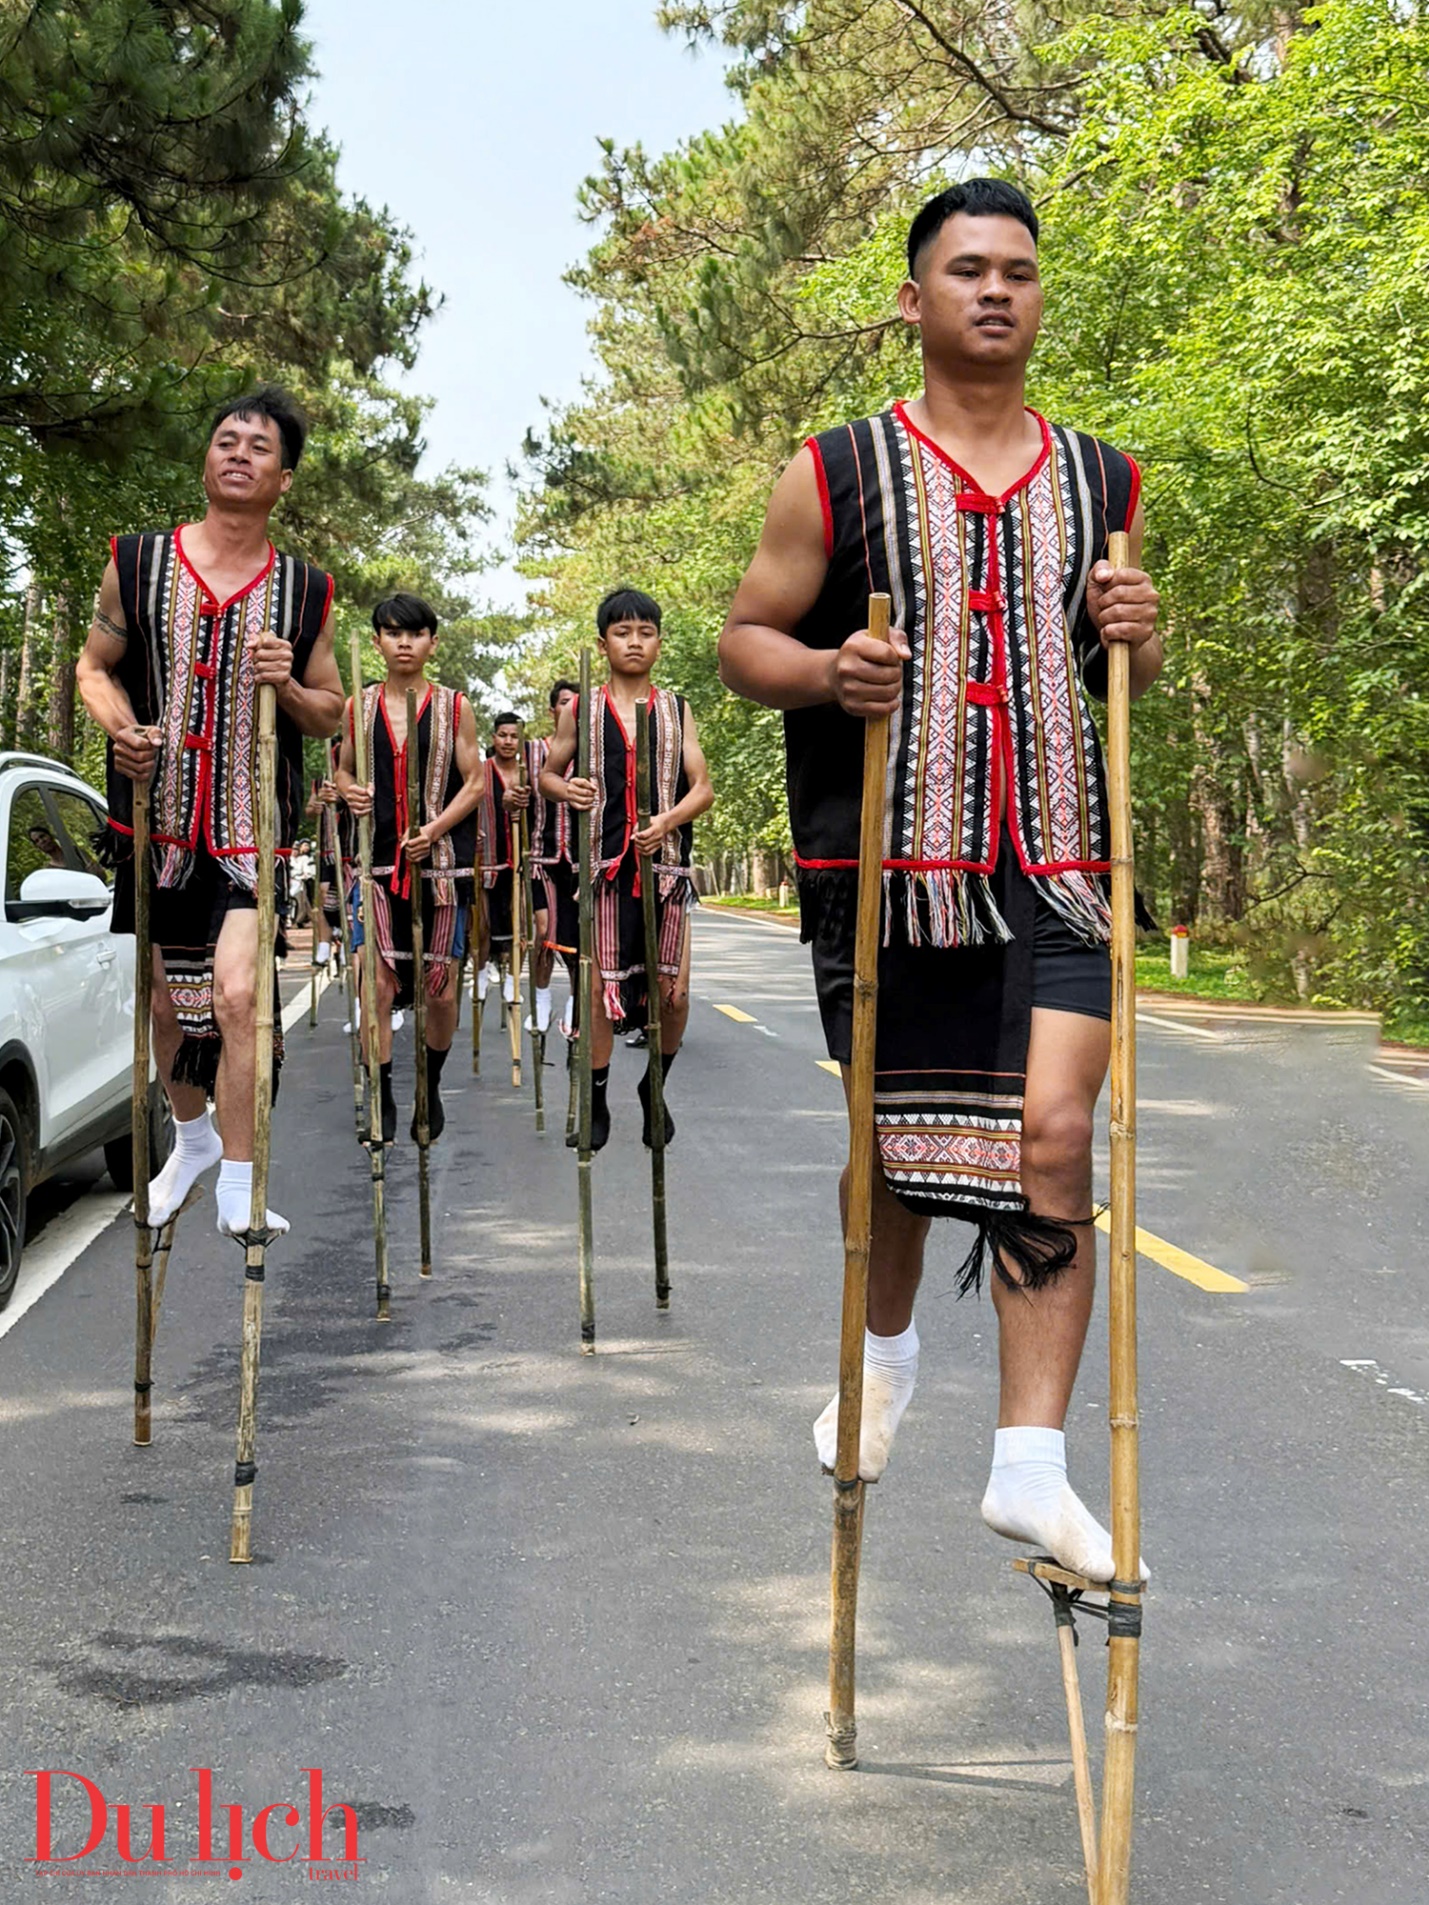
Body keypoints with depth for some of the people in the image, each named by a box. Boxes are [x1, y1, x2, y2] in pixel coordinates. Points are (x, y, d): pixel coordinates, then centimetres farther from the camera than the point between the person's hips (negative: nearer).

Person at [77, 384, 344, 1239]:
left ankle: (240, 1189, -6)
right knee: (166, 999, 14)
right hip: (156, 821, 2)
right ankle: (193, 1137, 40)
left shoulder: (305, 591, 2)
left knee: (236, 993, -17)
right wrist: (121, 726, -12)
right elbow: (95, 666, 9)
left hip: (253, 827, -2)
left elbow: (333, 714, 10)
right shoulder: (138, 562, 2)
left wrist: (287, 687, -13)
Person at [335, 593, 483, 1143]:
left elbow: (476, 782, 0)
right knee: (377, 984, -7)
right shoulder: (359, 707, 7)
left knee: (440, 988, 5)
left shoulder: (453, 706, 2)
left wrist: (434, 829, -14)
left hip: (441, 860, -1)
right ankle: (382, 1099, 3)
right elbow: (344, 769, 18)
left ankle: (431, 1088, 27)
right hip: (377, 859, 1)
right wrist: (349, 793, -6)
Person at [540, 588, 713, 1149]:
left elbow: (702, 788, 7)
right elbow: (547, 773, 15)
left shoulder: (676, 710, 10)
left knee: (672, 991, 0)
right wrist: (565, 789, -9)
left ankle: (655, 1089, 25)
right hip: (603, 865, -1)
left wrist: (669, 819, -13)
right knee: (600, 987, -3)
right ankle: (595, 1104, 11)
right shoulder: (581, 712, 7)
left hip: (664, 863, 1)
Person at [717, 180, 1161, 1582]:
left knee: (1055, 1133, -12)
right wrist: (823, 670, -16)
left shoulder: (1100, 484, 12)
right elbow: (744, 642, 5)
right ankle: (887, 1348, 41)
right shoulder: (837, 474, 4)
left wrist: (1135, 638, -2)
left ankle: (1030, 1464, -6)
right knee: (897, 1146, 11)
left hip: (1054, 871, 1)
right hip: (884, 870, -1)